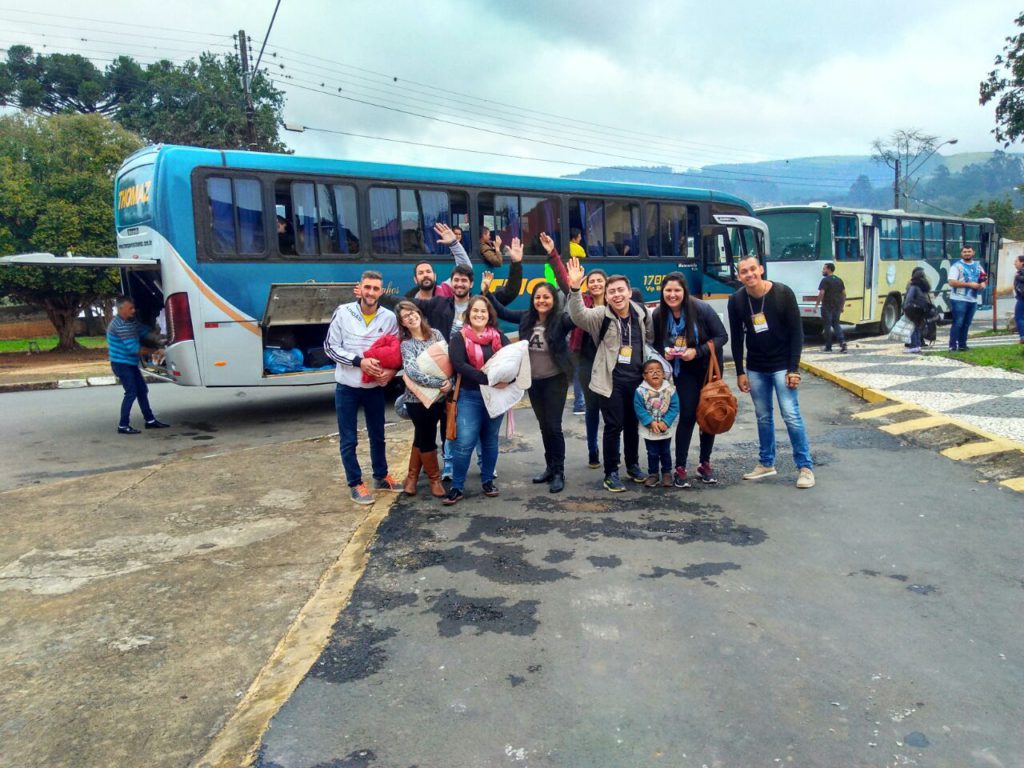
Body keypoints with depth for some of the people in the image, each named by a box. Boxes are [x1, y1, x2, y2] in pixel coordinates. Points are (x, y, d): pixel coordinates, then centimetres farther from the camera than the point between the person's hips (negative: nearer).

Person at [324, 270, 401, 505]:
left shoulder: (389, 317, -4)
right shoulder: (343, 312, -9)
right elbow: (330, 347, -7)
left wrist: (391, 371, -17)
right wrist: (359, 361, -19)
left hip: (375, 387, 2)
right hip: (347, 387, -2)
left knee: (377, 435, 16)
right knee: (348, 439, 5)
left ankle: (380, 477, 34)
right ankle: (355, 485, 19)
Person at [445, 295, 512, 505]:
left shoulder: (498, 336, 6)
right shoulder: (459, 338, -4)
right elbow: (459, 365, -17)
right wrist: (489, 379, -26)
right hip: (470, 396, -3)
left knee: (490, 440, 14)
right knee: (464, 442, -8)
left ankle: (488, 480, 29)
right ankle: (457, 487, 4)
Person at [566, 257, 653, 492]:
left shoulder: (641, 312, 1)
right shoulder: (601, 315, -13)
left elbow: (651, 336, 18)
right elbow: (579, 315, -33)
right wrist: (575, 289, -48)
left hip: (637, 378, 4)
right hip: (611, 380, -4)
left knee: (633, 424, 17)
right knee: (614, 426, -2)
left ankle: (633, 465, 35)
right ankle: (611, 473, 10)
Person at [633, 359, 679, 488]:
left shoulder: (670, 389, -10)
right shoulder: (641, 391, -14)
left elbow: (674, 407, -9)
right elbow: (639, 409, -13)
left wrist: (665, 422, -17)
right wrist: (651, 422, -18)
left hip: (665, 430, 1)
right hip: (649, 430, -1)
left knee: (666, 452, 15)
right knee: (652, 453, 11)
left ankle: (667, 473, 29)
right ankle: (653, 474, 25)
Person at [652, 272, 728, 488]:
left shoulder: (702, 309, -20)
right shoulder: (659, 315, -11)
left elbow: (721, 336, -15)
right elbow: (656, 344, 4)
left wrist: (697, 351, -26)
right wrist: (664, 352, -18)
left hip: (708, 367, 0)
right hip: (684, 371, 0)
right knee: (687, 415, -8)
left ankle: (704, 464, 24)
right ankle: (680, 468, 1)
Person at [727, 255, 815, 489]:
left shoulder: (783, 293, -13)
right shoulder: (736, 300, -5)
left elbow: (796, 332, -10)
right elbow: (737, 338, 4)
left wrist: (794, 369, -13)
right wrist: (740, 372, 2)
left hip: (781, 366, -3)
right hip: (755, 368, 3)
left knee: (791, 415, -6)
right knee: (763, 417, 11)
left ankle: (805, 467, 4)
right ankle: (766, 463, 24)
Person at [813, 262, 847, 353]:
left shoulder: (825, 280, -10)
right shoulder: (839, 280, 12)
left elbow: (821, 294, -17)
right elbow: (844, 294, 12)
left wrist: (816, 306, -12)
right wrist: (842, 306, 19)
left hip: (827, 307, -6)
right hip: (837, 307, 6)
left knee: (827, 326, 1)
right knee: (836, 324, 15)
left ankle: (828, 347, 5)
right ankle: (842, 341, -4)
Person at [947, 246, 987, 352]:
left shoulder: (977, 266, 13)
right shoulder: (957, 266, -7)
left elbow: (983, 279, 24)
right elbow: (951, 282, -18)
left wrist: (983, 284, -1)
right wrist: (969, 284, -20)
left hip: (973, 299, 6)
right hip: (959, 299, -6)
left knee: (966, 323, 11)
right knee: (957, 323, -7)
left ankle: (962, 345, 19)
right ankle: (953, 346, -4)